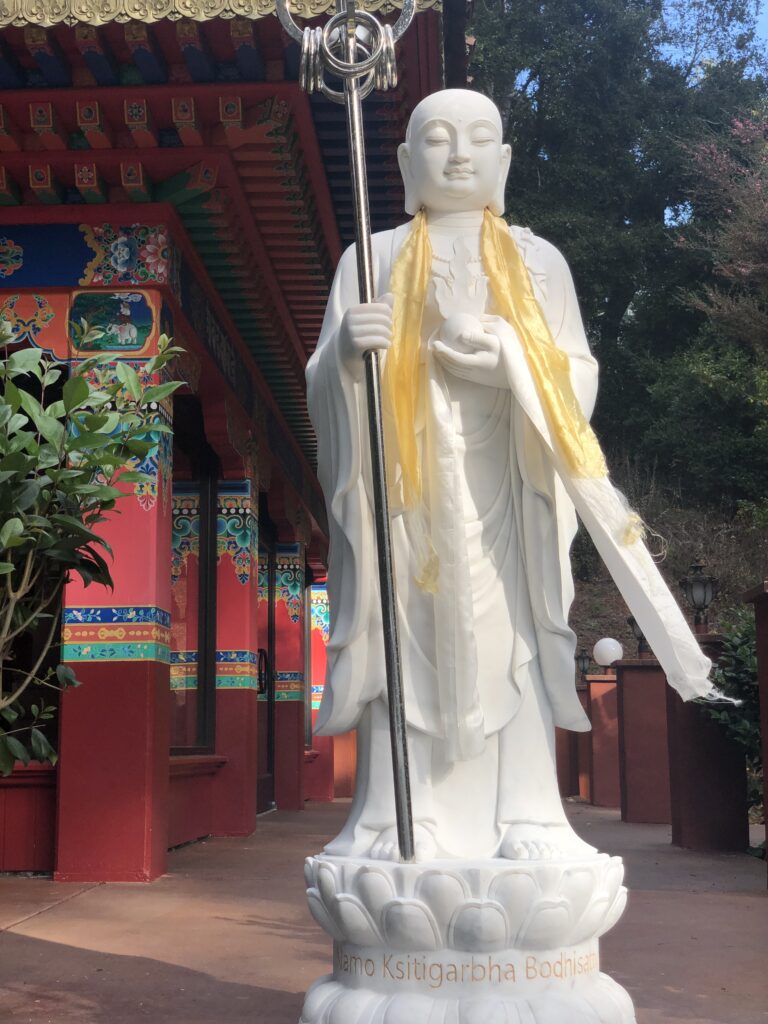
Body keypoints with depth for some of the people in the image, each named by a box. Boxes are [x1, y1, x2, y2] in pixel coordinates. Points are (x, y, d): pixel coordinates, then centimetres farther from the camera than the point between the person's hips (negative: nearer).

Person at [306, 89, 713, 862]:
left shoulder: (538, 262, 13)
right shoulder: (372, 260, 12)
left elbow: (576, 379, 3)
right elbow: (323, 384, 5)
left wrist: (497, 345, -13)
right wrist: (346, 350, -18)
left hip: (505, 491, 0)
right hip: (406, 490, 0)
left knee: (511, 640, -6)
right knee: (408, 641, -6)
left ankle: (527, 823, -2)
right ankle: (401, 822, -2)